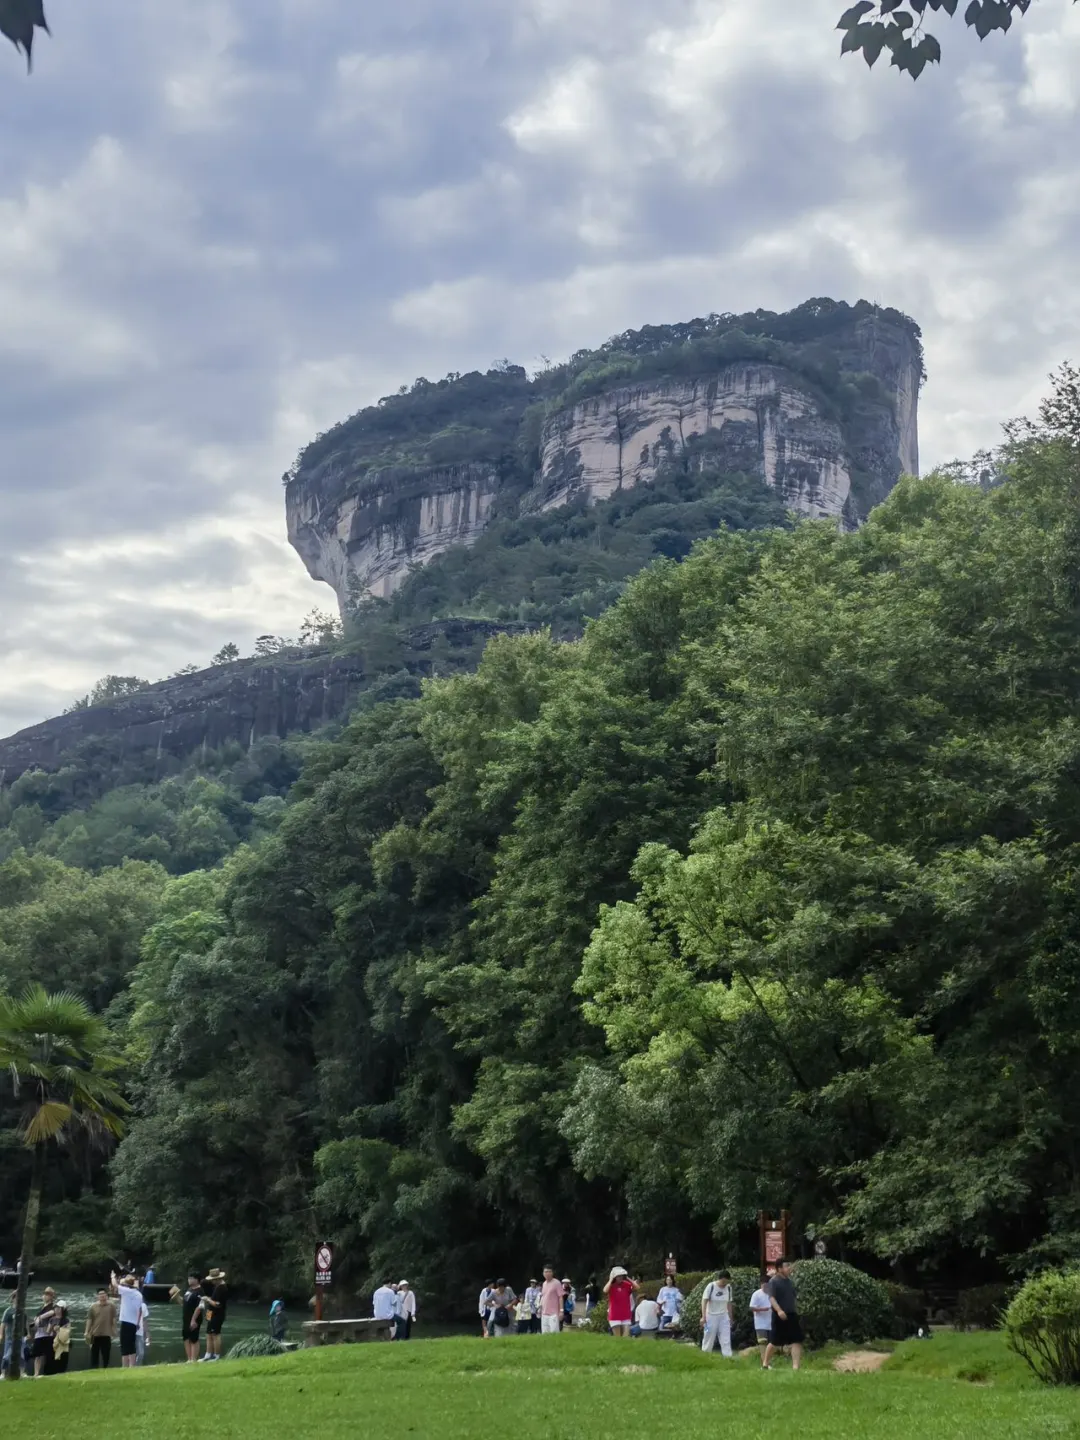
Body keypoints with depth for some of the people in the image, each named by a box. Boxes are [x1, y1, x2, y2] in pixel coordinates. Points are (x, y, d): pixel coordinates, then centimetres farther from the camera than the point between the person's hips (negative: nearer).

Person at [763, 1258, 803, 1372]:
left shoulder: (790, 1281, 12)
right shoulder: (774, 1282, -10)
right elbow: (771, 1298, -22)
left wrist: (796, 1312, 22)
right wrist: (779, 1310, -36)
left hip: (792, 1315, 6)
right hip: (780, 1316, -6)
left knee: (797, 1341, -6)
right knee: (775, 1342, 3)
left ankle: (795, 1367, -8)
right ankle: (765, 1363, 23)